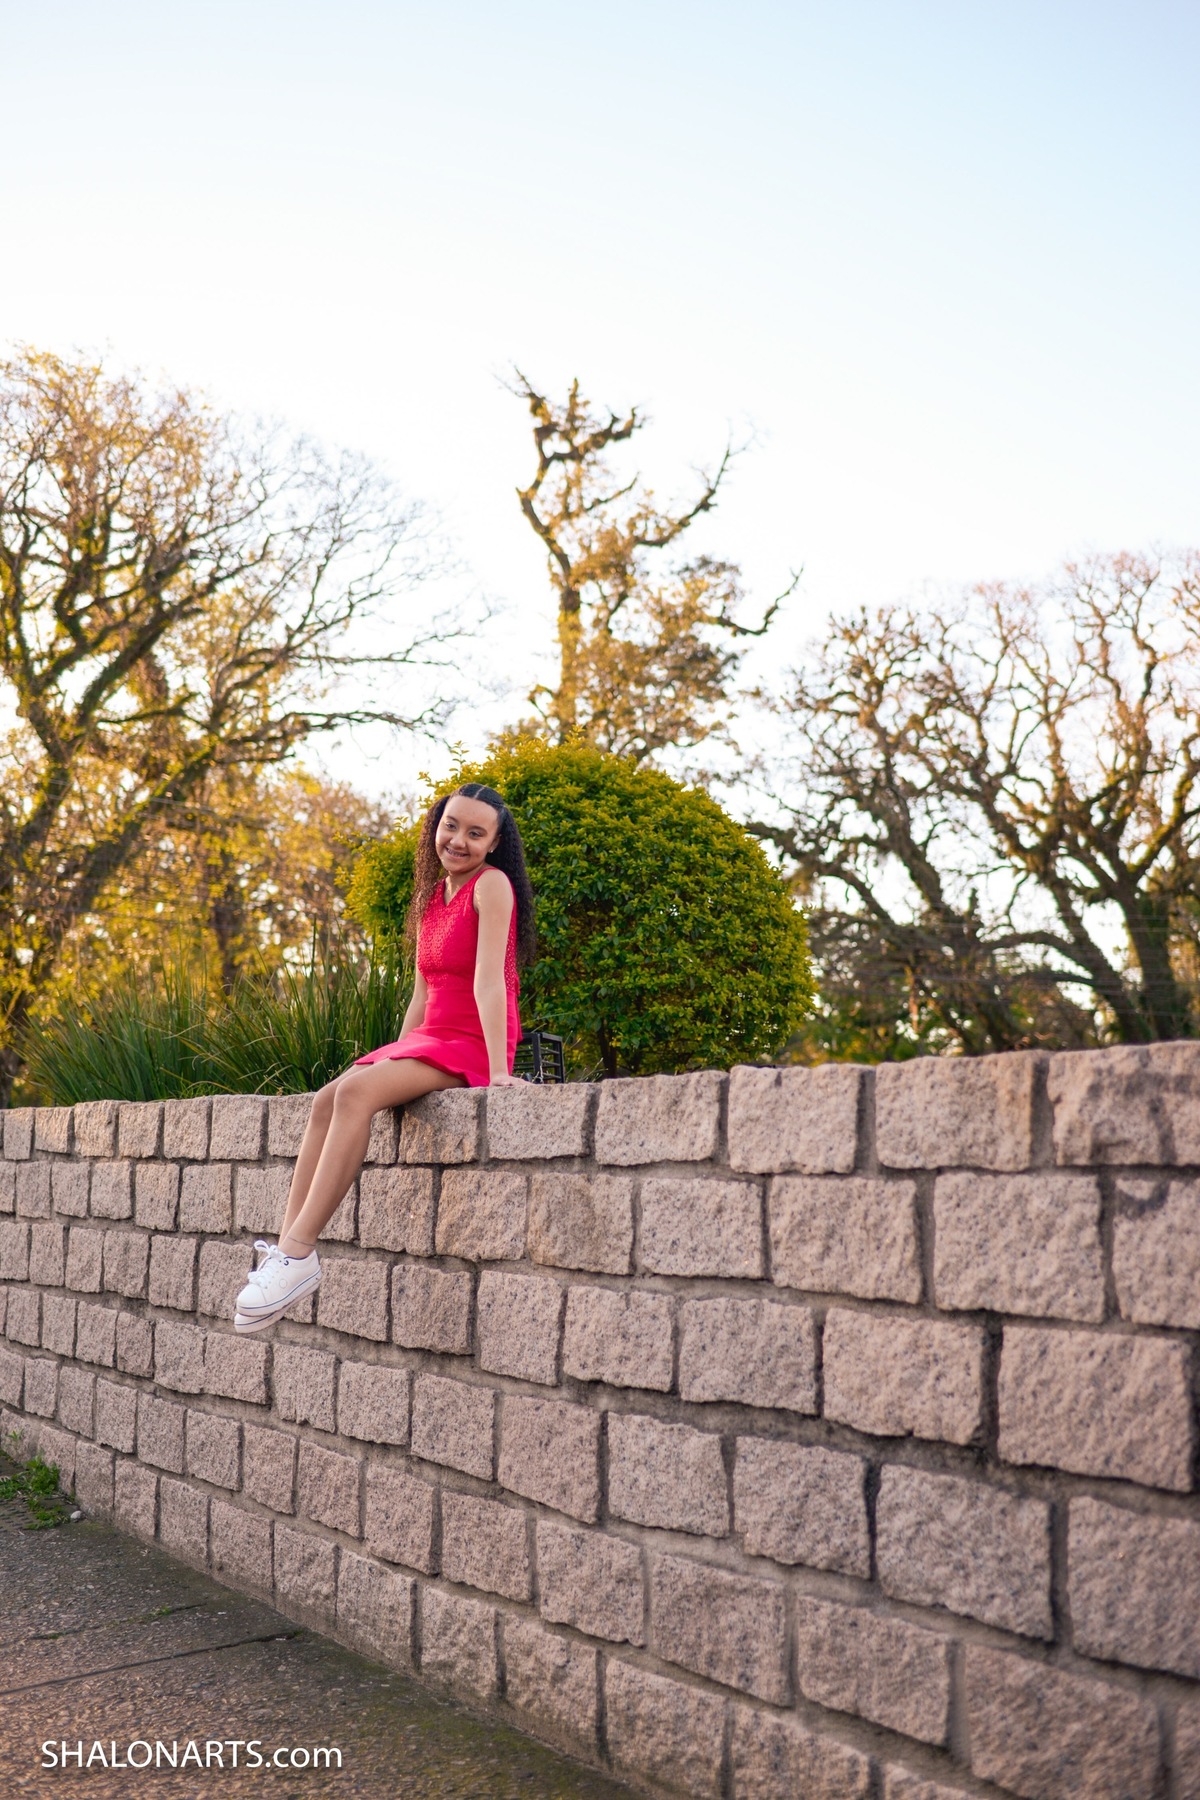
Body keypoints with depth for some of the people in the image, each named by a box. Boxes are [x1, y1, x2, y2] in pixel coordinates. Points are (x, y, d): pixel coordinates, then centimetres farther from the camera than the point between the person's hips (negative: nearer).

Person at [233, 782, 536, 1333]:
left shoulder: (492, 885, -9)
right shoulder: (433, 894, 16)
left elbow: (488, 980, -19)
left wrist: (498, 1071, -25)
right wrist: (393, 1062, 11)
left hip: (469, 1046, -8)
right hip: (428, 1038, 8)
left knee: (357, 1090, -28)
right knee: (327, 1099, -10)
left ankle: (298, 1252, -30)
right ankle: (286, 1248, -16)